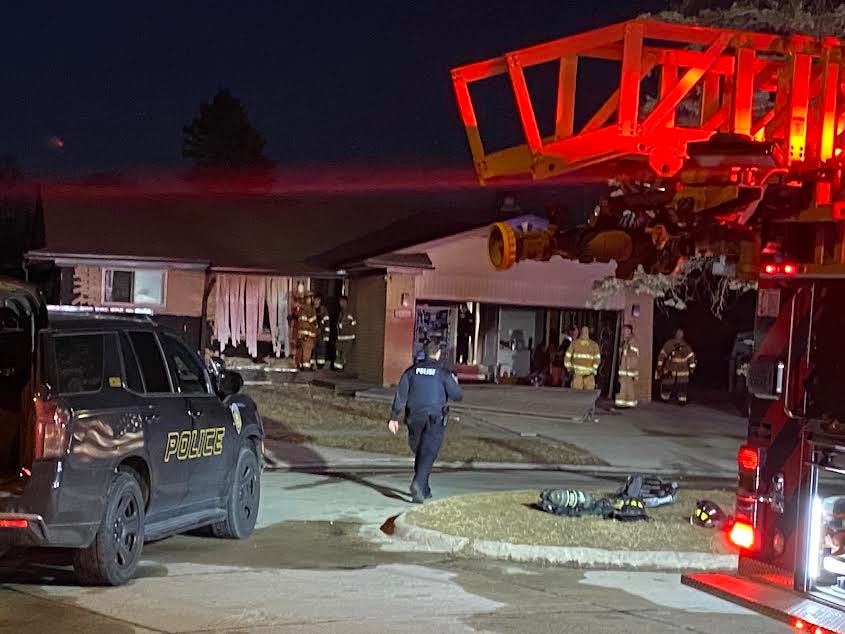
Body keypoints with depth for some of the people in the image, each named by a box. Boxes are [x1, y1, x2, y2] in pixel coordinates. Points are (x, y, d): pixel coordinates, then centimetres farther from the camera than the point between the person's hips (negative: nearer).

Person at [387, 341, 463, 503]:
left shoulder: (412, 370, 5)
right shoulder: (443, 373, -5)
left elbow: (401, 395, 0)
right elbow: (457, 395, -3)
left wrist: (394, 417, -1)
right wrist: (454, 384, 19)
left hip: (414, 418, 4)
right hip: (435, 420, -4)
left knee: (419, 452, 19)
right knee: (428, 455, -6)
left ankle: (424, 490, 24)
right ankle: (418, 483, -28)